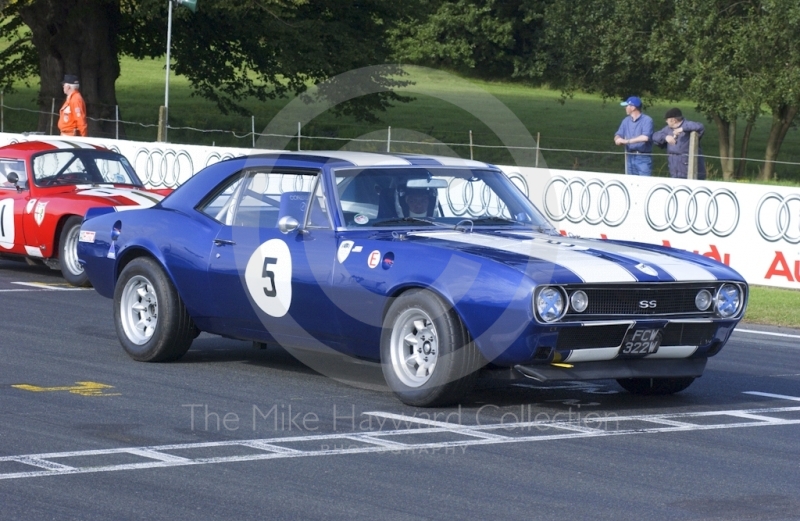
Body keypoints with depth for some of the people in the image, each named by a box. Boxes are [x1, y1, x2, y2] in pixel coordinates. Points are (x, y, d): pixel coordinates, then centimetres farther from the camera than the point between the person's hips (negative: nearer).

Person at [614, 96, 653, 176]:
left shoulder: (647, 120, -10)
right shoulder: (626, 121, 12)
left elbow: (645, 137, -24)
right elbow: (618, 135, 11)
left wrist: (627, 141, -22)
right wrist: (618, 139, -15)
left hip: (643, 158, -7)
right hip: (630, 157, 7)